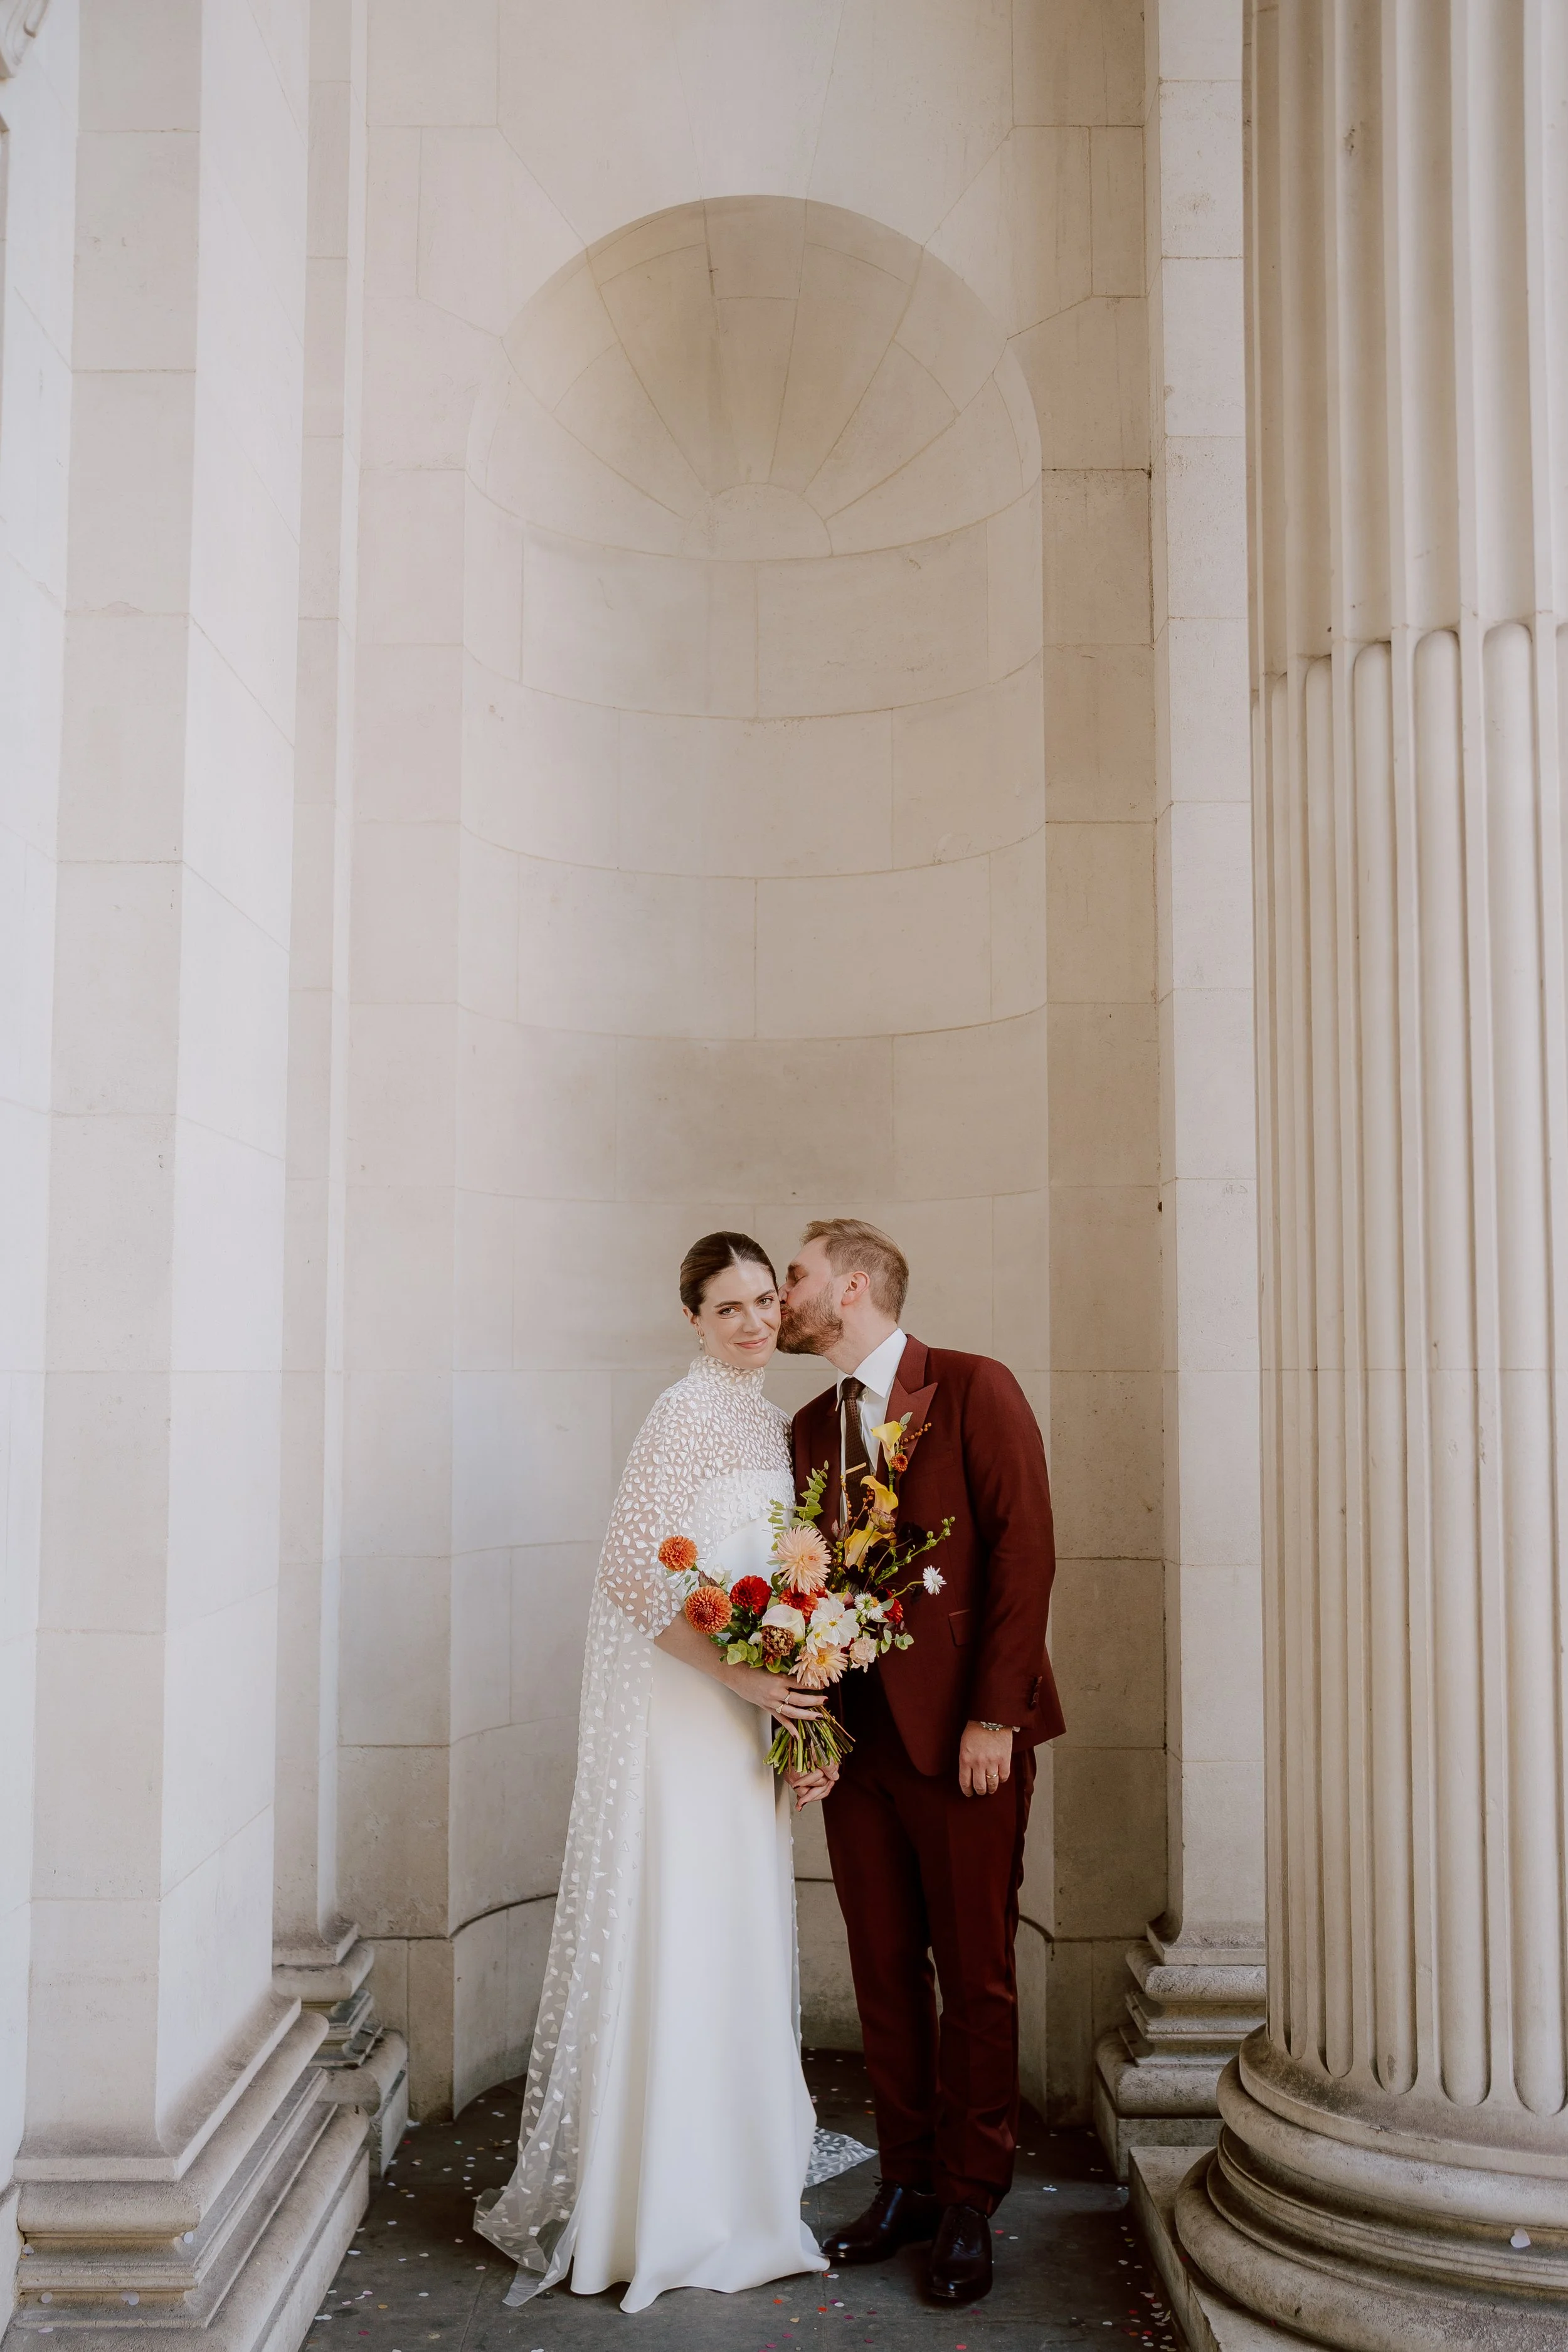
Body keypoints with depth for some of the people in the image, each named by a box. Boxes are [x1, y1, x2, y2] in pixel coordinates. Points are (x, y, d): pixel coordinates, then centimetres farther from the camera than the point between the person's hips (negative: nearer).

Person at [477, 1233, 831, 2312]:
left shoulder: (770, 1420, 13)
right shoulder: (689, 1413, -14)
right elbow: (631, 1573, -20)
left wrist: (795, 1713, 7)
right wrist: (739, 1675, -22)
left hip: (743, 1716, 9)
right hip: (676, 1711, -9)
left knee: (739, 1941, 15)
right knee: (678, 1936, -1)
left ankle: (734, 2179, 30)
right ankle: (666, 2213, 14)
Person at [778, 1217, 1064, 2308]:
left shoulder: (976, 1390, -5)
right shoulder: (812, 1427, 14)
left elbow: (1024, 1553, -10)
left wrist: (994, 1715, -15)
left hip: (964, 1735, -5)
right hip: (855, 1736, 6)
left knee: (976, 1973, 3)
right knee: (884, 1971, 11)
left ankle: (969, 2205, 17)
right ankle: (908, 2183, 25)